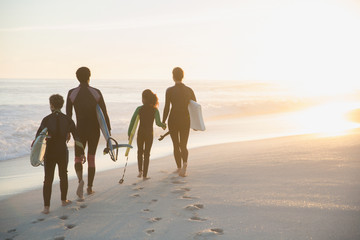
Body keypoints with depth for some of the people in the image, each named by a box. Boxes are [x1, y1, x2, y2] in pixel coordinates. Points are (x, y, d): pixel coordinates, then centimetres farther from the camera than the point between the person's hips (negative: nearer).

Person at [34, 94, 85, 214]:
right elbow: (77, 138, 0)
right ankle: (63, 200, 34)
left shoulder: (46, 119, -6)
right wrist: (81, 153, 8)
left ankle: (46, 207, 1)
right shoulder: (68, 120, -1)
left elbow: (38, 137, -9)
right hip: (63, 152, 1)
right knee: (63, 176, 21)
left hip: (49, 153, -1)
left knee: (48, 179, 5)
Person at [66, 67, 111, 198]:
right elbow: (104, 113, -5)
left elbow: (68, 114, -2)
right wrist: (108, 130, 3)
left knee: (78, 158, 10)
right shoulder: (96, 92, -6)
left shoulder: (72, 93, -5)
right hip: (95, 130, 1)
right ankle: (90, 187, 18)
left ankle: (80, 179, -20)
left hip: (80, 129, 0)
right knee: (91, 158, 15)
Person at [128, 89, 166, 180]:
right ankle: (144, 175, 9)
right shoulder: (155, 110, -6)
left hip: (140, 133, 0)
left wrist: (129, 133, -1)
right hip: (149, 133, 0)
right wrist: (164, 125, 6)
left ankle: (140, 170, 8)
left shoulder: (139, 109, -6)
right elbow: (158, 123, -15)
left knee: (140, 152, 20)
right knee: (147, 154, 9)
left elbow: (132, 121, -7)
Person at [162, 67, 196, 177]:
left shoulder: (169, 90, -9)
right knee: (183, 145, 8)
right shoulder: (189, 90, 1)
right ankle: (184, 163, -20)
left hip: (173, 120, -2)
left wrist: (163, 122, 2)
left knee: (176, 145, 15)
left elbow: (166, 108, -10)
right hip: (185, 121, 2)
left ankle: (179, 168, 23)